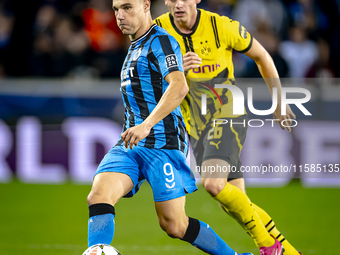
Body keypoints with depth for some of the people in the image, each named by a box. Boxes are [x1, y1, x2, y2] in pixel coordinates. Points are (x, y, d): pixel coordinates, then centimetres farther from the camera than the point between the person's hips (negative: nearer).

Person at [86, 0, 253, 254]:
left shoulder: (160, 41, -8)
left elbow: (179, 86, -25)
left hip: (162, 143, -8)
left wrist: (147, 125, -36)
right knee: (98, 195, -18)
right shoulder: (135, 47, 22)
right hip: (130, 144, 8)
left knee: (173, 224, -5)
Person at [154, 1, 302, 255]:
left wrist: (280, 102, 7)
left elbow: (261, 56, 2)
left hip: (228, 117, -5)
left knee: (213, 183, -27)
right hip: (196, 127, 5)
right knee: (233, 201, 4)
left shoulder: (221, 26, -14)